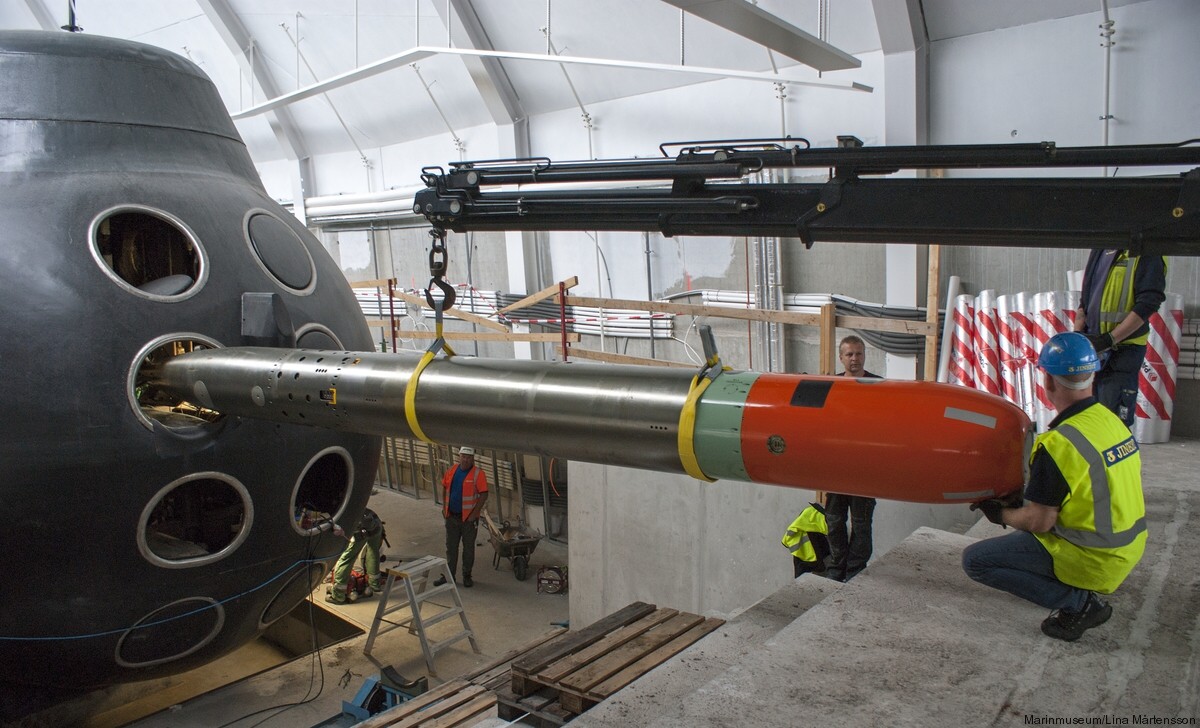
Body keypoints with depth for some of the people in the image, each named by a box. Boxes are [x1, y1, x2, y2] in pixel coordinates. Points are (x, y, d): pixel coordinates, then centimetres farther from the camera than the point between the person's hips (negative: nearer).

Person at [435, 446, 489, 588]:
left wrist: (474, 514, -16)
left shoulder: (478, 474, -12)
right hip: (452, 516, 5)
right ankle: (449, 575, 24)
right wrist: (444, 507, 8)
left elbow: (484, 495, -14)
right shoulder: (451, 471, 4)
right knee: (451, 547, 13)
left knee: (468, 548, 7)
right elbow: (444, 488, 15)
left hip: (468, 518, -5)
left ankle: (467, 576, 20)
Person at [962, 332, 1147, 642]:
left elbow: (1039, 523, -21)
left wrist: (1001, 514, 0)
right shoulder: (1112, 420, 1)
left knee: (975, 560, -4)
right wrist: (1019, 503, 16)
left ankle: (1078, 602, -5)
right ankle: (1082, 593, 15)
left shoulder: (1059, 444, -26)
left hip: (1091, 560, -9)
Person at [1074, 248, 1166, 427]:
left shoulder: (1146, 253, -9)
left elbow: (1148, 304, -17)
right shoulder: (1099, 251, 13)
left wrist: (1108, 340, -19)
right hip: (1091, 346, 7)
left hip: (1123, 350, -7)